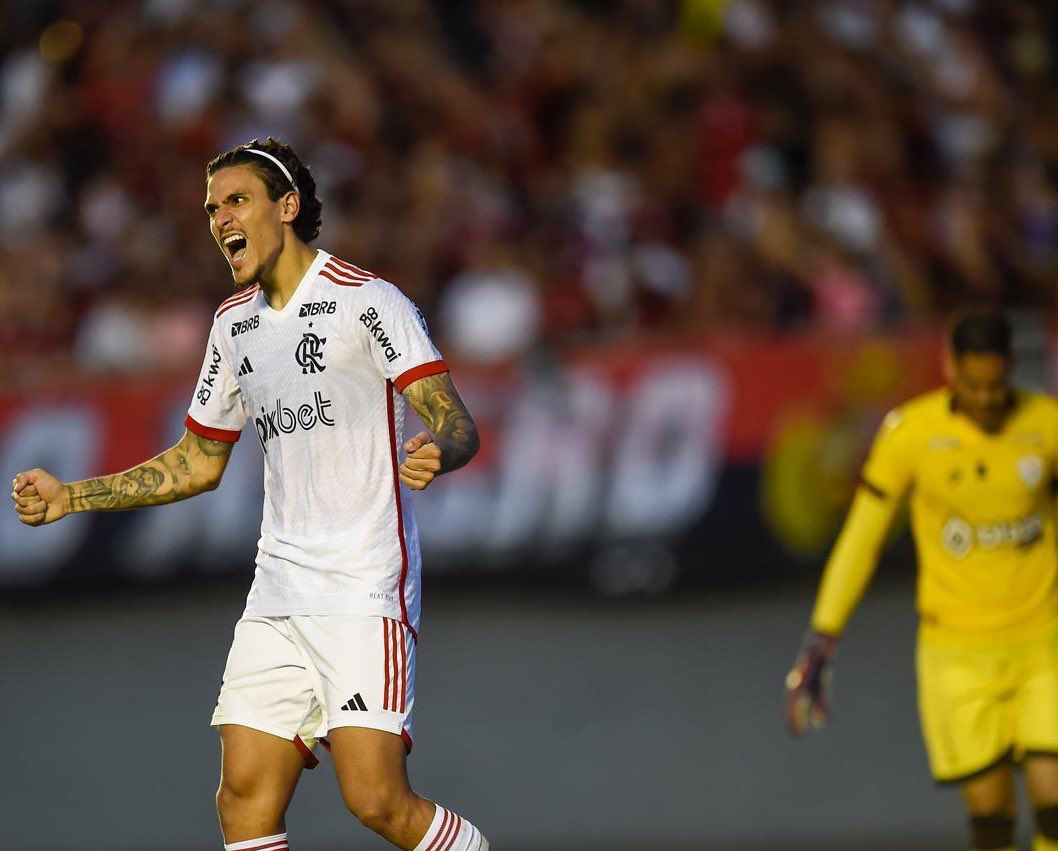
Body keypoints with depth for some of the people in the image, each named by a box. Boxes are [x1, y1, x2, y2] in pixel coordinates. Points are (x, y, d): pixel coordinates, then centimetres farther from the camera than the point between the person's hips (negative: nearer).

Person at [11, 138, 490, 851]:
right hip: (278, 595, 7)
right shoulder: (234, 323, 15)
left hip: (364, 590, -7)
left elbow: (456, 423, -14)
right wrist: (69, 497, 19)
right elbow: (199, 464, 26)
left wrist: (438, 453, -38)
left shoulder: (367, 302, -8)